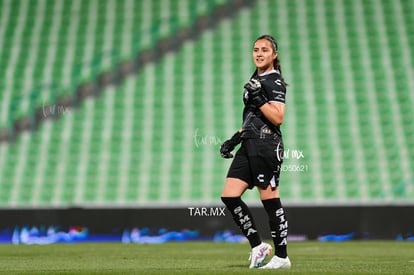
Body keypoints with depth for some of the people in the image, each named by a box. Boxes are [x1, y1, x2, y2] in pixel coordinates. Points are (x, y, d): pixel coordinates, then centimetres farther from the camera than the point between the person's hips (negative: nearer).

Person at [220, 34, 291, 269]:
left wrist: (258, 97, -20)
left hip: (267, 145, -9)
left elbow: (277, 118, -17)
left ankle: (282, 257, 5)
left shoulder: (275, 81, -7)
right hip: (249, 145, 9)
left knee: (271, 201, -5)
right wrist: (234, 139, 21)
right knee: (229, 196, 1)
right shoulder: (256, 79, 20)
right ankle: (258, 246, 10)